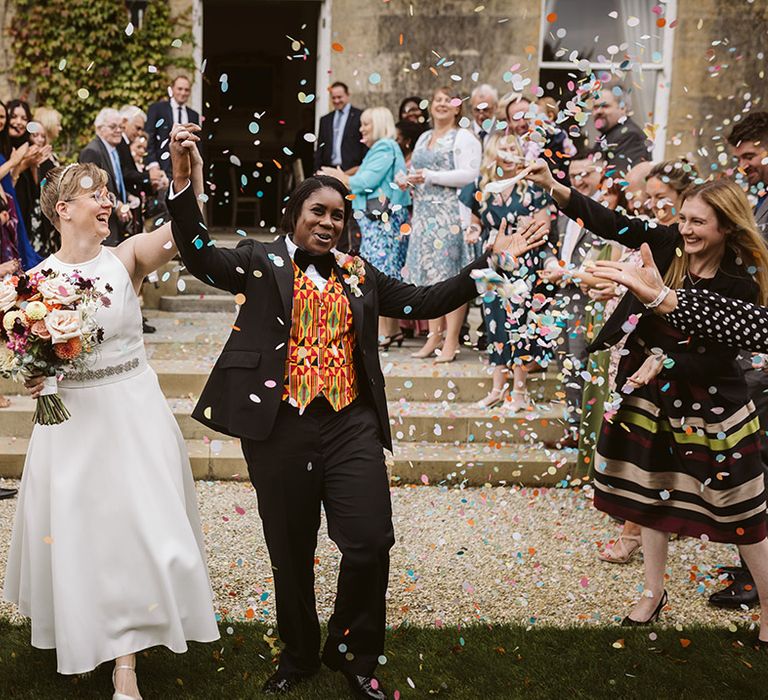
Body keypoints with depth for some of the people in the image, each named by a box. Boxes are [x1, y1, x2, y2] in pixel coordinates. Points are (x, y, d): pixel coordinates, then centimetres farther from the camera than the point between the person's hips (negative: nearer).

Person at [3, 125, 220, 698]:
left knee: (140, 525, 2)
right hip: (72, 420, 1)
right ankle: (89, 633, 35)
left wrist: (190, 171, -33)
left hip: (133, 412, -1)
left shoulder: (126, 259, -4)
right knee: (81, 531, 9)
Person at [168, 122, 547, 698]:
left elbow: (425, 302, 13)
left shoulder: (359, 275, 12)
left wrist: (491, 261, 8)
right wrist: (182, 181, -21)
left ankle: (352, 652, 23)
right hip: (281, 430, -1)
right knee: (291, 554, 12)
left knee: (371, 543, -4)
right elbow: (199, 255, -8)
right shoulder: (261, 262, 3)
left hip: (352, 428, 2)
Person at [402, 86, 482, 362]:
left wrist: (430, 177, -15)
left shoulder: (463, 137, -2)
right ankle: (434, 337, 13)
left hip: (450, 214, -7)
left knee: (450, 277, -9)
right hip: (424, 214, 8)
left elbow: (469, 174, -14)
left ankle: (451, 342, -6)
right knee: (428, 276, 6)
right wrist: (409, 180, 6)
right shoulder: (423, 138, 22)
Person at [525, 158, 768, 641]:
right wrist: (553, 186, -19)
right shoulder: (669, 245, -8)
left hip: (711, 409, -5)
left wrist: (663, 361, -30)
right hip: (653, 395, 5)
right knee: (652, 494, 17)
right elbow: (609, 222, -10)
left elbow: (717, 358, -17)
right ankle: (654, 592, 37)